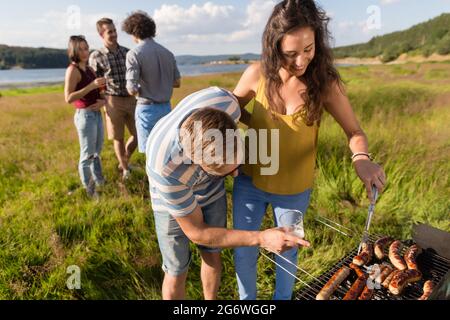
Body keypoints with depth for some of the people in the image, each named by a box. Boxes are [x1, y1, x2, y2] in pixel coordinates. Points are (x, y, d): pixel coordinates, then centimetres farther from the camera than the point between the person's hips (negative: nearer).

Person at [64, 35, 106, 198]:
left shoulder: (89, 69, 11)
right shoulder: (73, 70, -12)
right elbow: (68, 98, -19)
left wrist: (103, 101, -2)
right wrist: (92, 85, -25)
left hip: (97, 114, 9)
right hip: (85, 115, -8)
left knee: (97, 152, 20)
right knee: (87, 154, 0)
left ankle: (99, 182, 36)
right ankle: (89, 189, 13)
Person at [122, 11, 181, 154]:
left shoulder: (134, 54, -12)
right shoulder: (167, 52, 5)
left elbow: (132, 90, -16)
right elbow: (177, 82, 10)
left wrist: (136, 88, 6)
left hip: (147, 109, -5)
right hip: (166, 107, 6)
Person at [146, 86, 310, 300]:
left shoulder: (226, 102, -35)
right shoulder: (165, 169, -42)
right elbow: (196, 232, -26)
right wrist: (261, 239, -32)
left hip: (211, 190, 4)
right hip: (172, 199, -3)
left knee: (213, 258, 18)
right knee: (177, 273, 8)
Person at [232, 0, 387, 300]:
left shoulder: (326, 83, -17)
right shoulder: (257, 74, -15)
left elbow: (355, 132, -9)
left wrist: (362, 159, -31)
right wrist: (258, 125, -14)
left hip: (294, 190, -1)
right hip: (249, 182, 2)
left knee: (287, 252, 21)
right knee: (244, 251, 17)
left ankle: (283, 296, 52)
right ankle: (247, 297, 48)